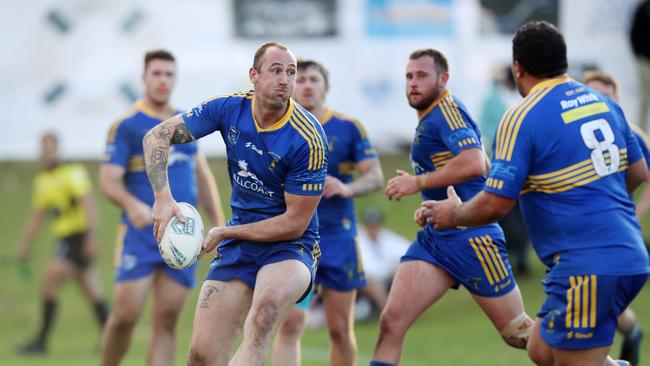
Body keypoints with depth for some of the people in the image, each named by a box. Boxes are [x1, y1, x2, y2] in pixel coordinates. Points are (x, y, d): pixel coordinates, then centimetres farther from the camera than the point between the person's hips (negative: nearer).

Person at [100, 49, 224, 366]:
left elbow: (202, 175, 23)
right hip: (141, 233, -5)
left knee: (167, 320, 0)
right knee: (126, 314, -11)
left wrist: (219, 224, 18)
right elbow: (109, 180, -11)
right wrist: (131, 204, -30)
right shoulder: (126, 126, -3)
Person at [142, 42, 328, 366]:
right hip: (238, 245, 5)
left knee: (264, 311, -39)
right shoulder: (229, 108, -5)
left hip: (290, 246, -5)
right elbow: (157, 136, 2)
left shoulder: (308, 139, -19)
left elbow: (295, 224, -15)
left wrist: (224, 233, -11)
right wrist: (163, 197, -13)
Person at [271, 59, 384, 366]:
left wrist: (347, 188, -24)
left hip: (338, 239, 0)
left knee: (340, 329, 6)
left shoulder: (348, 128, 0)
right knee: (290, 323, -13)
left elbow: (375, 176, -5)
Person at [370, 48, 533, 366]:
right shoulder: (428, 120, 17)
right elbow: (486, 165, 26)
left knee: (518, 332, 2)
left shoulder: (447, 108, -11)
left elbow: (474, 163, -27)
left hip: (471, 236, -9)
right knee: (391, 322, -8)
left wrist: (418, 182, -21)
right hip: (434, 237, 9)